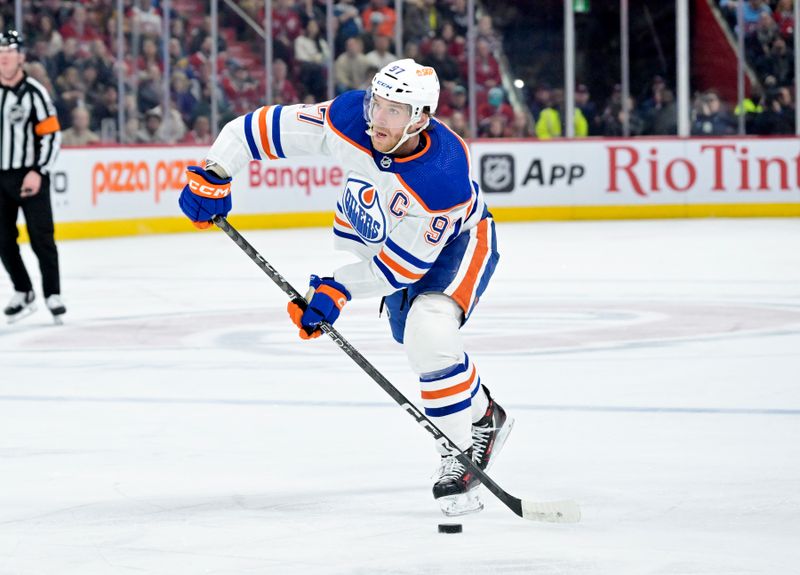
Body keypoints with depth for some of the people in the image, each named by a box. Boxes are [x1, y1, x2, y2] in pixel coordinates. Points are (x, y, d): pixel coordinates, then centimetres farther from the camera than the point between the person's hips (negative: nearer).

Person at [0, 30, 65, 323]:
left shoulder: (34, 92, -9)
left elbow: (52, 135, -10)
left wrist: (37, 172, -17)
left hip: (29, 176, -5)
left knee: (41, 237, -6)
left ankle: (52, 295, 4)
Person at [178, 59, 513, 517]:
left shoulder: (444, 177, -40)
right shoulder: (348, 119, -30)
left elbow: (405, 261, -31)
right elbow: (260, 128, -22)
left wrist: (339, 290, -34)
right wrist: (215, 174, -32)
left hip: (457, 242, -6)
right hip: (378, 235, 6)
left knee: (429, 333, -27)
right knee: (417, 340, 12)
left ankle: (461, 457, -12)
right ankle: (483, 418, 38)